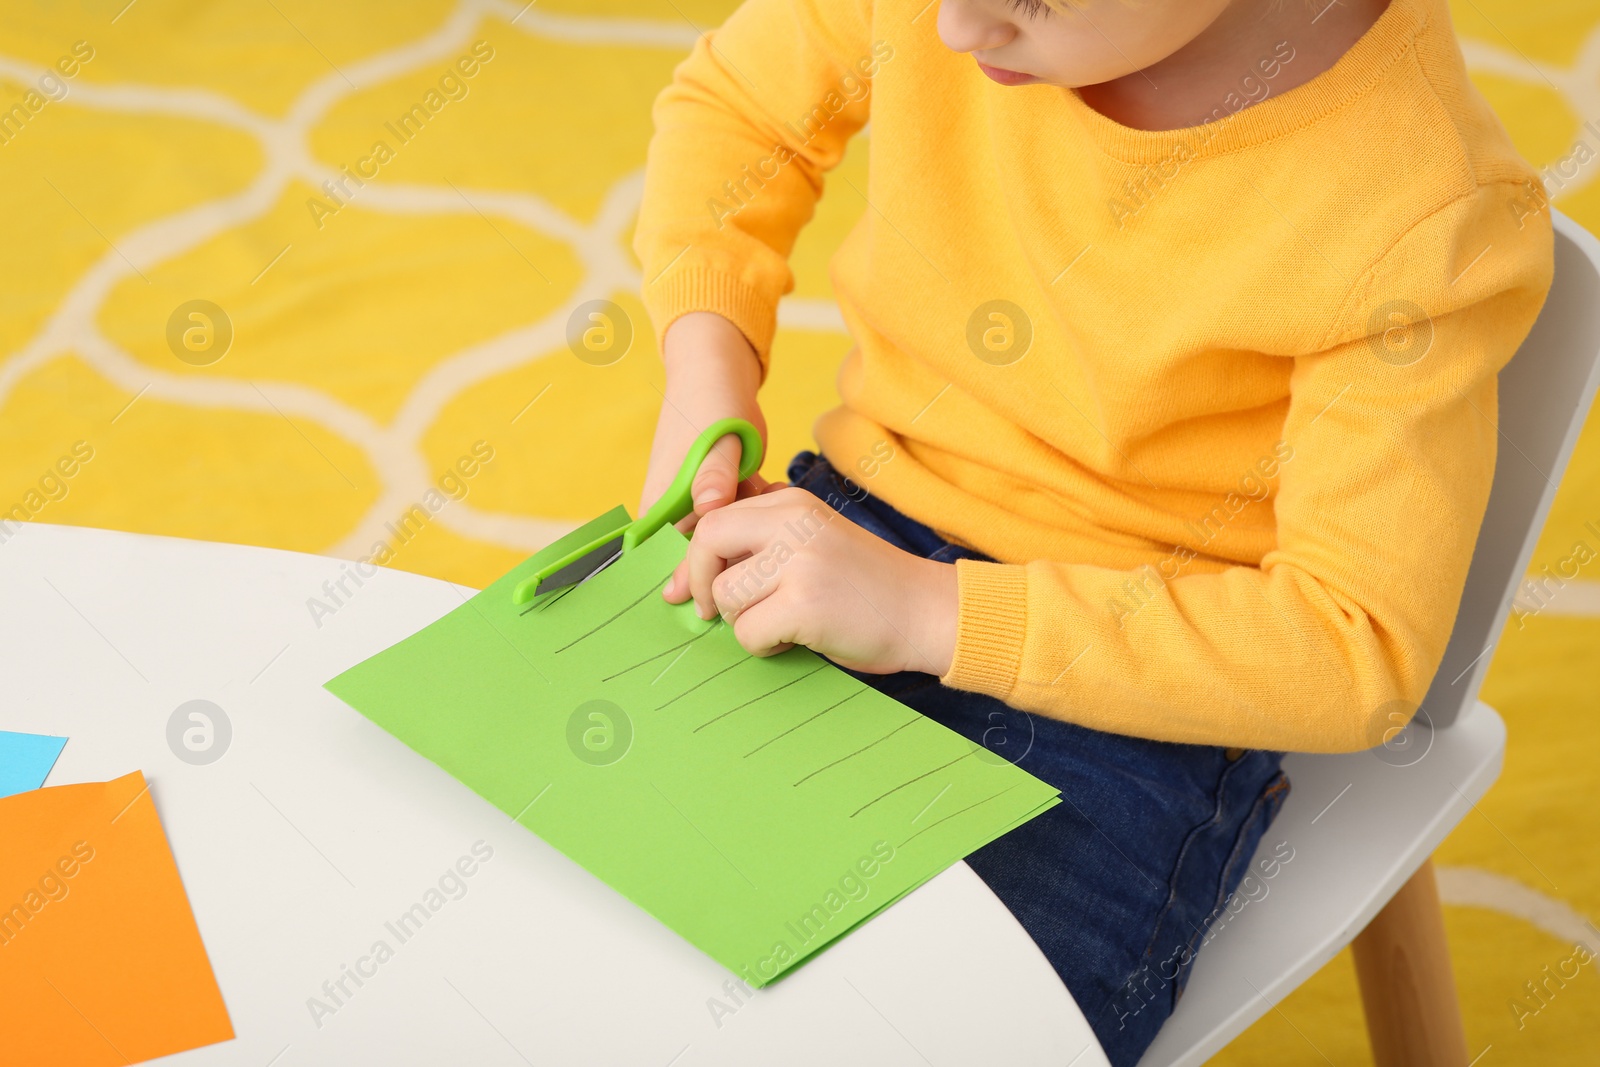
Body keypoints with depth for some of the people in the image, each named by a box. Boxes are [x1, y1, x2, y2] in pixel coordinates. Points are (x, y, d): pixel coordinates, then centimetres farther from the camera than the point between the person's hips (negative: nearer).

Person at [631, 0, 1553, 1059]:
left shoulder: (1425, 212, -20)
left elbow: (1358, 651, -20)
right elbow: (734, 99, 11)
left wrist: (929, 610, -26)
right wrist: (705, 372, -7)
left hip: (1128, 702, -4)